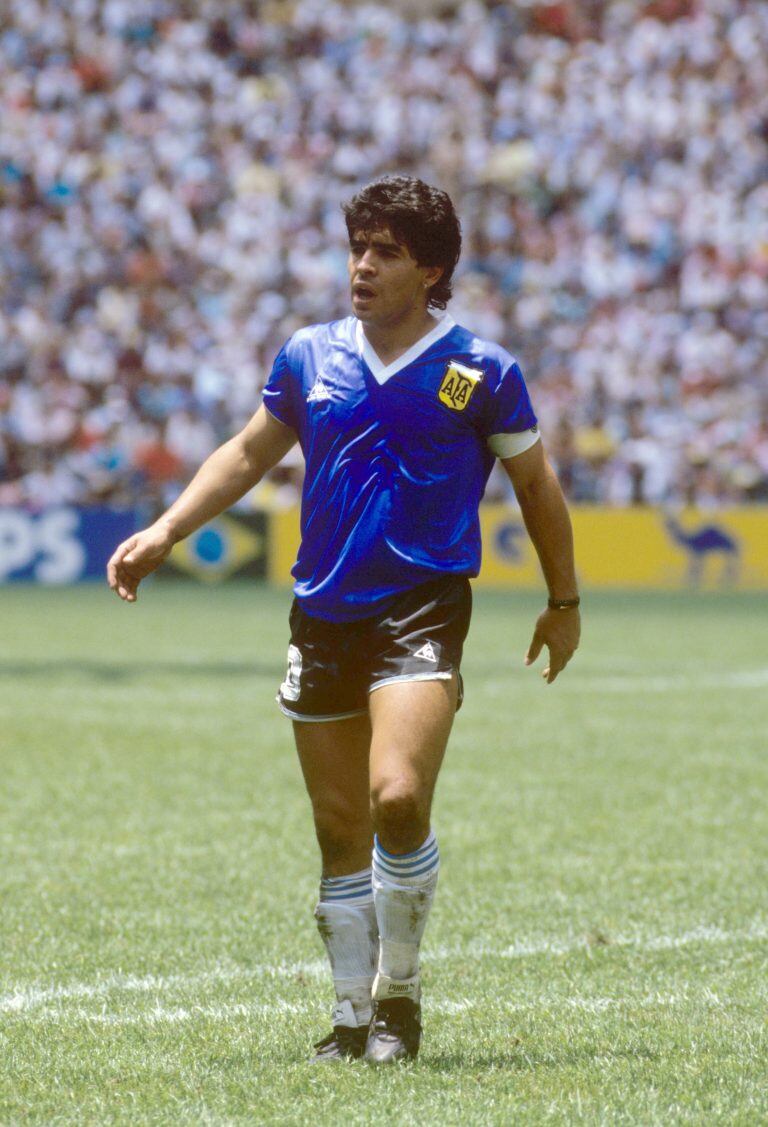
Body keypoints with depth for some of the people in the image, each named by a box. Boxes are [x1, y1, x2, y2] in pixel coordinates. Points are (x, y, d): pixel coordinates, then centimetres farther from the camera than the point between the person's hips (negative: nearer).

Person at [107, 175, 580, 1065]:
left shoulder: (480, 371, -2)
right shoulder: (309, 357, 7)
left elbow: (535, 484, 10)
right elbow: (248, 454, 20)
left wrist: (563, 601, 15)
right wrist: (164, 533, 10)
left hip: (423, 609, -4)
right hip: (323, 614, 4)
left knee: (397, 798, -22)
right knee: (339, 829, 6)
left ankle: (400, 990, -2)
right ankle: (354, 1014, 19)